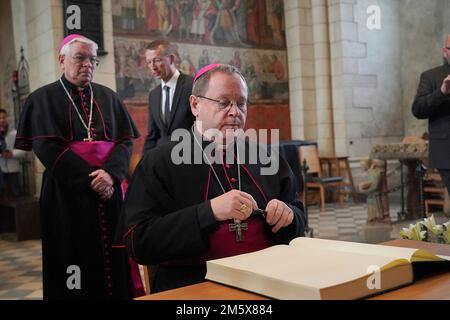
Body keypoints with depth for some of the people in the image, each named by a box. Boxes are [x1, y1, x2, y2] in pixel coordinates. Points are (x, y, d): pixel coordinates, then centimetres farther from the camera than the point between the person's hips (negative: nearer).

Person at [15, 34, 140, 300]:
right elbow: (46, 147, -8)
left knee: (113, 259, 4)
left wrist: (110, 173, -15)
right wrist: (89, 178, -15)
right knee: (75, 259, 2)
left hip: (109, 189, 3)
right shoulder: (44, 98, 3)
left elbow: (126, 140, 4)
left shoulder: (108, 97, 13)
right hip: (67, 193, -3)